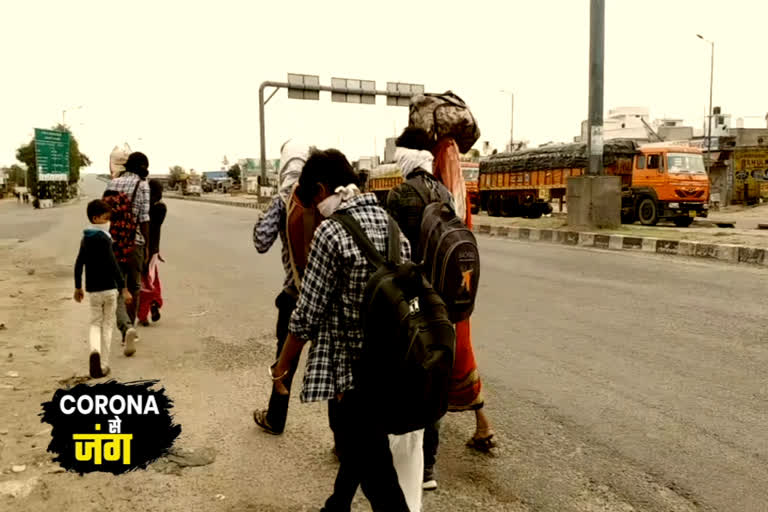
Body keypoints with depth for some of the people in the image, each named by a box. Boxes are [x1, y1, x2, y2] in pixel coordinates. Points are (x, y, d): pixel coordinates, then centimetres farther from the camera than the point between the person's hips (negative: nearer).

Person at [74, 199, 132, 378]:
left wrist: (78, 287, 24)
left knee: (95, 323, 15)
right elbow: (113, 265, -22)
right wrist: (124, 288, -21)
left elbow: (78, 264, 13)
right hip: (108, 289, -5)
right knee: (107, 325, 8)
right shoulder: (103, 239, -14)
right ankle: (103, 366, 11)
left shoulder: (85, 239, 7)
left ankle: (95, 350, -14)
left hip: (92, 290, 5)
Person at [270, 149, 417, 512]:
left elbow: (307, 315, -15)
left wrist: (280, 368, -1)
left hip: (353, 366, -8)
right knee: (354, 448, 27)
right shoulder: (390, 221, 3)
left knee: (375, 472, 4)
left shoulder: (331, 232, -17)